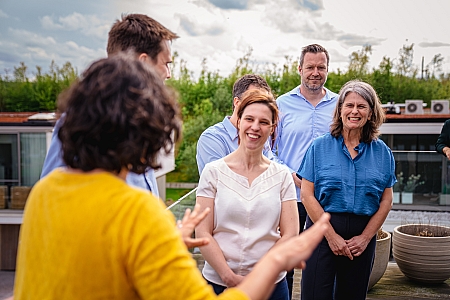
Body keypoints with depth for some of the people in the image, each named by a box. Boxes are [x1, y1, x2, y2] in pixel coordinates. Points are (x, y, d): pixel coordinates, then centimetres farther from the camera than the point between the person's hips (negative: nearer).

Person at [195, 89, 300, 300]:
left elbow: (290, 233, -3)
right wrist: (229, 277, -14)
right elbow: (202, 233, -7)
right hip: (218, 282, -1)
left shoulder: (282, 175, 1)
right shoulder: (213, 171, -3)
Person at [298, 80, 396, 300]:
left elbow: (386, 201, 5)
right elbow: (307, 195, -6)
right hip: (322, 232, -2)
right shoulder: (320, 146, -1)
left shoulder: (382, 152, 5)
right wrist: (332, 236, -11)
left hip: (363, 235, 3)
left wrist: (365, 238, -4)